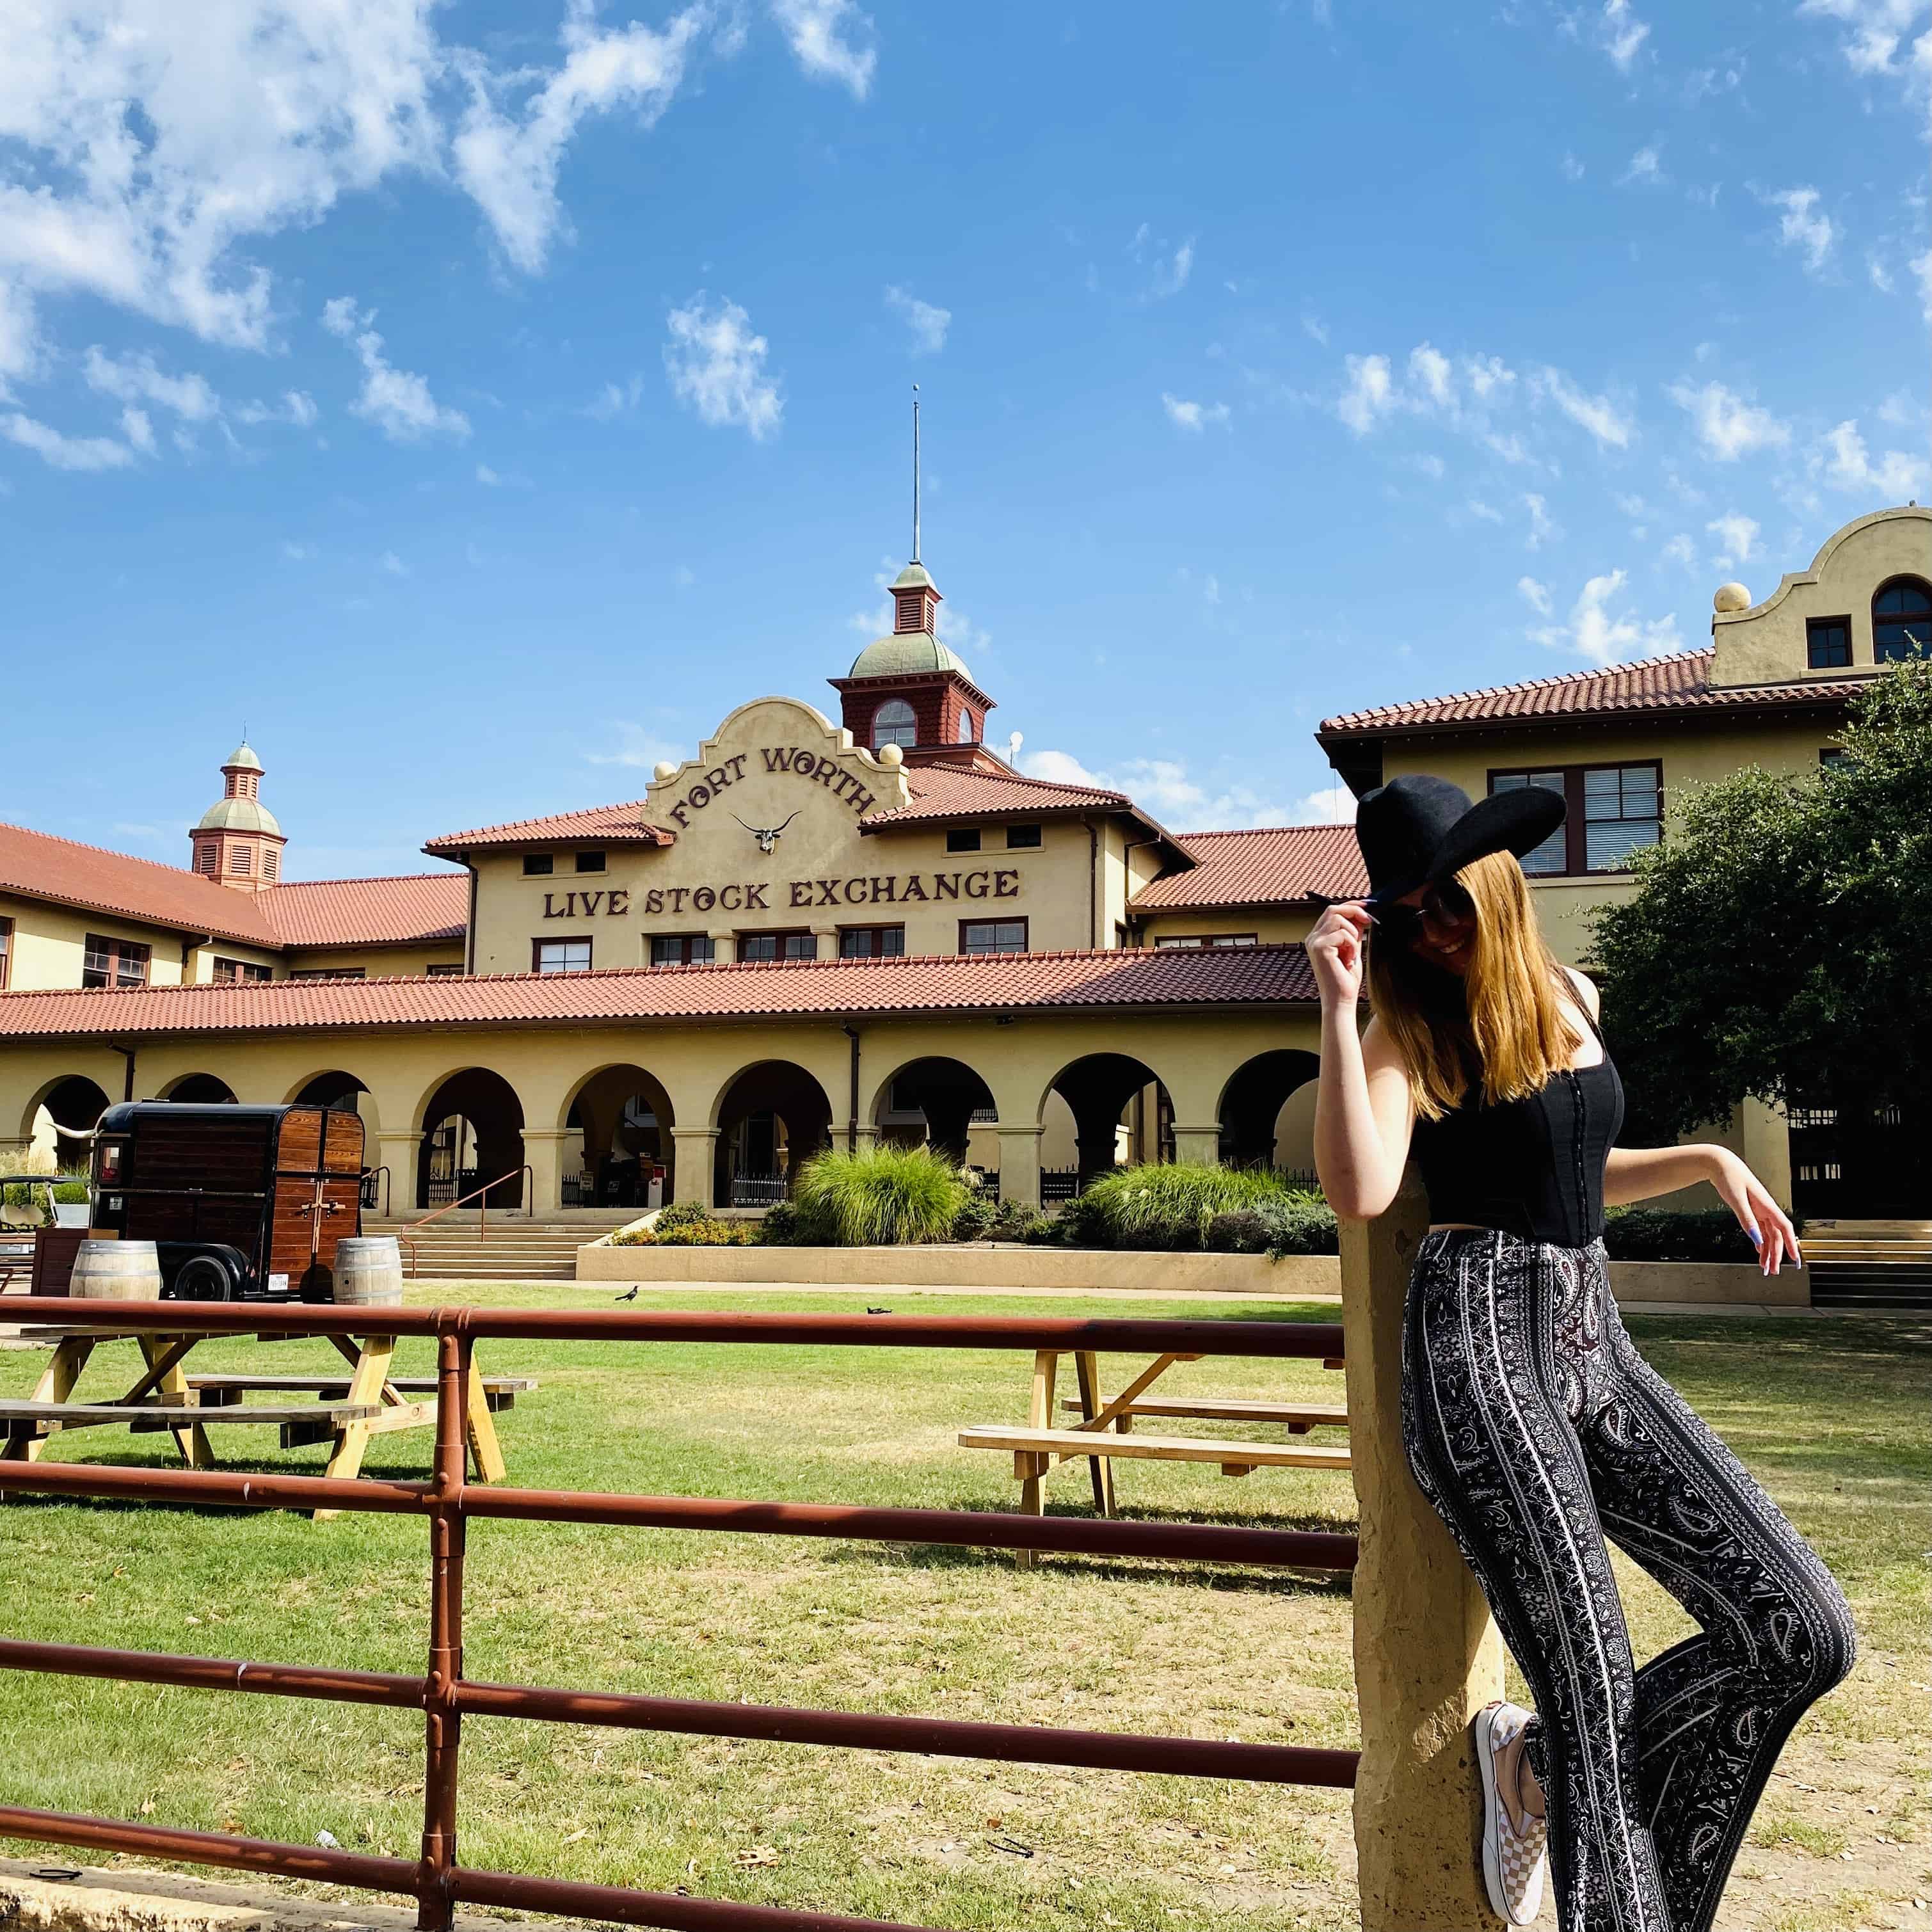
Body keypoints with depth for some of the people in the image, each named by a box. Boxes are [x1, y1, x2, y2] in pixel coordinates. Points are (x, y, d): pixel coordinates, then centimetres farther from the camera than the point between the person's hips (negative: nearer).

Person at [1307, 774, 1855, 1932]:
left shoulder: (1572, 998, 15)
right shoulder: (1409, 1029, -2)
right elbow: (1361, 1194, -20)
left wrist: (1708, 1161, 17)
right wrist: (1338, 1007, -21)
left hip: (1593, 1344, 6)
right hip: (1483, 1354, -6)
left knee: (1804, 1634, -2)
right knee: (1595, 1696, -8)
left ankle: (1538, 1760, 14)